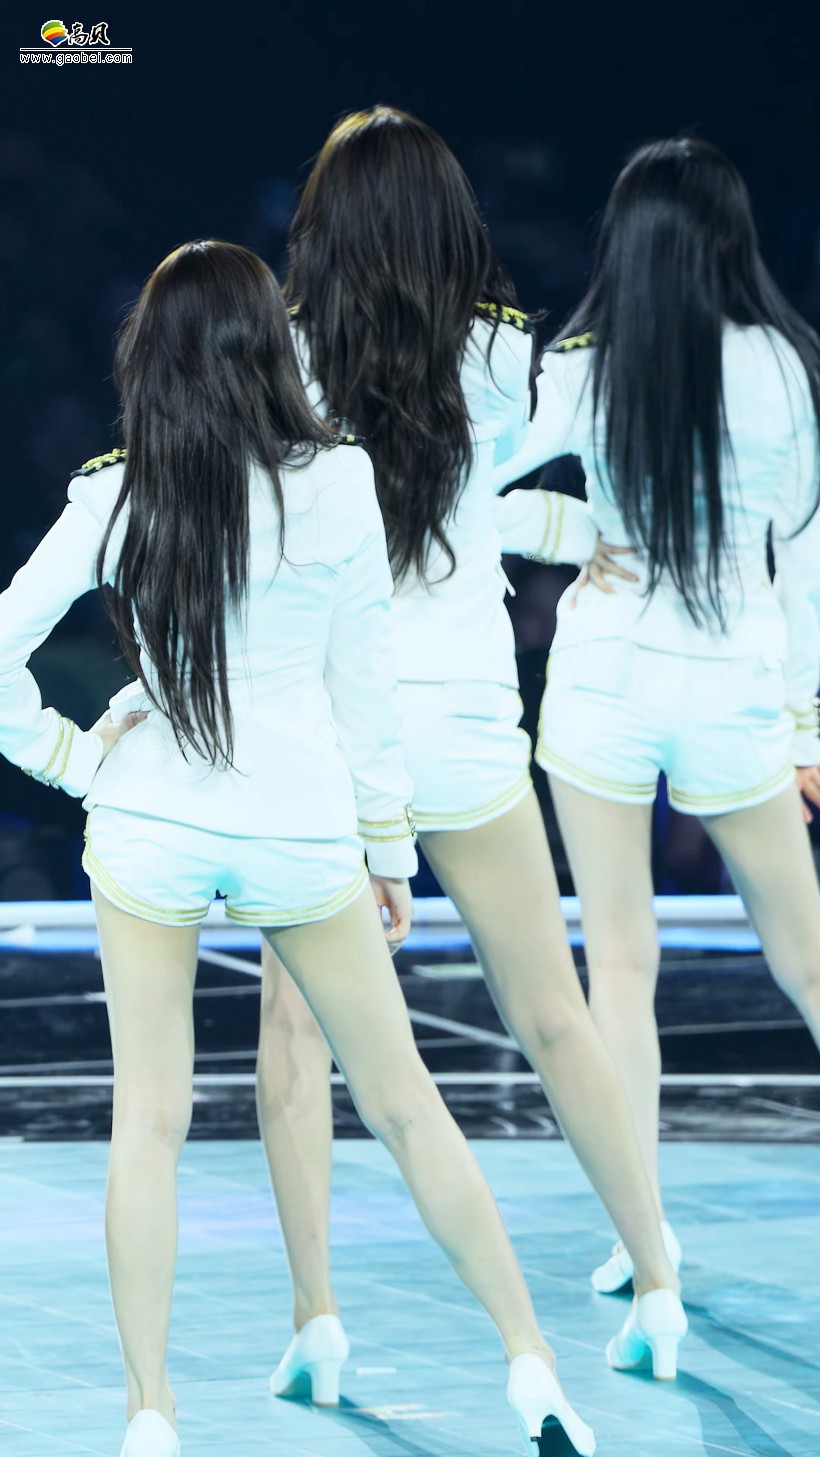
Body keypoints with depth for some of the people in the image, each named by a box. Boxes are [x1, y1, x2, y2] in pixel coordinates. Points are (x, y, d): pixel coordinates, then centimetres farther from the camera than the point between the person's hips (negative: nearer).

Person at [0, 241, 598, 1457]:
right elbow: (365, 683, -1)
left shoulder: (113, 500, -3)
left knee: (147, 1120, 7)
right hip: (300, 829, 0)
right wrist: (390, 848, 8)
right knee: (405, 1103, 11)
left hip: (148, 825, 0)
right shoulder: (337, 483, -6)